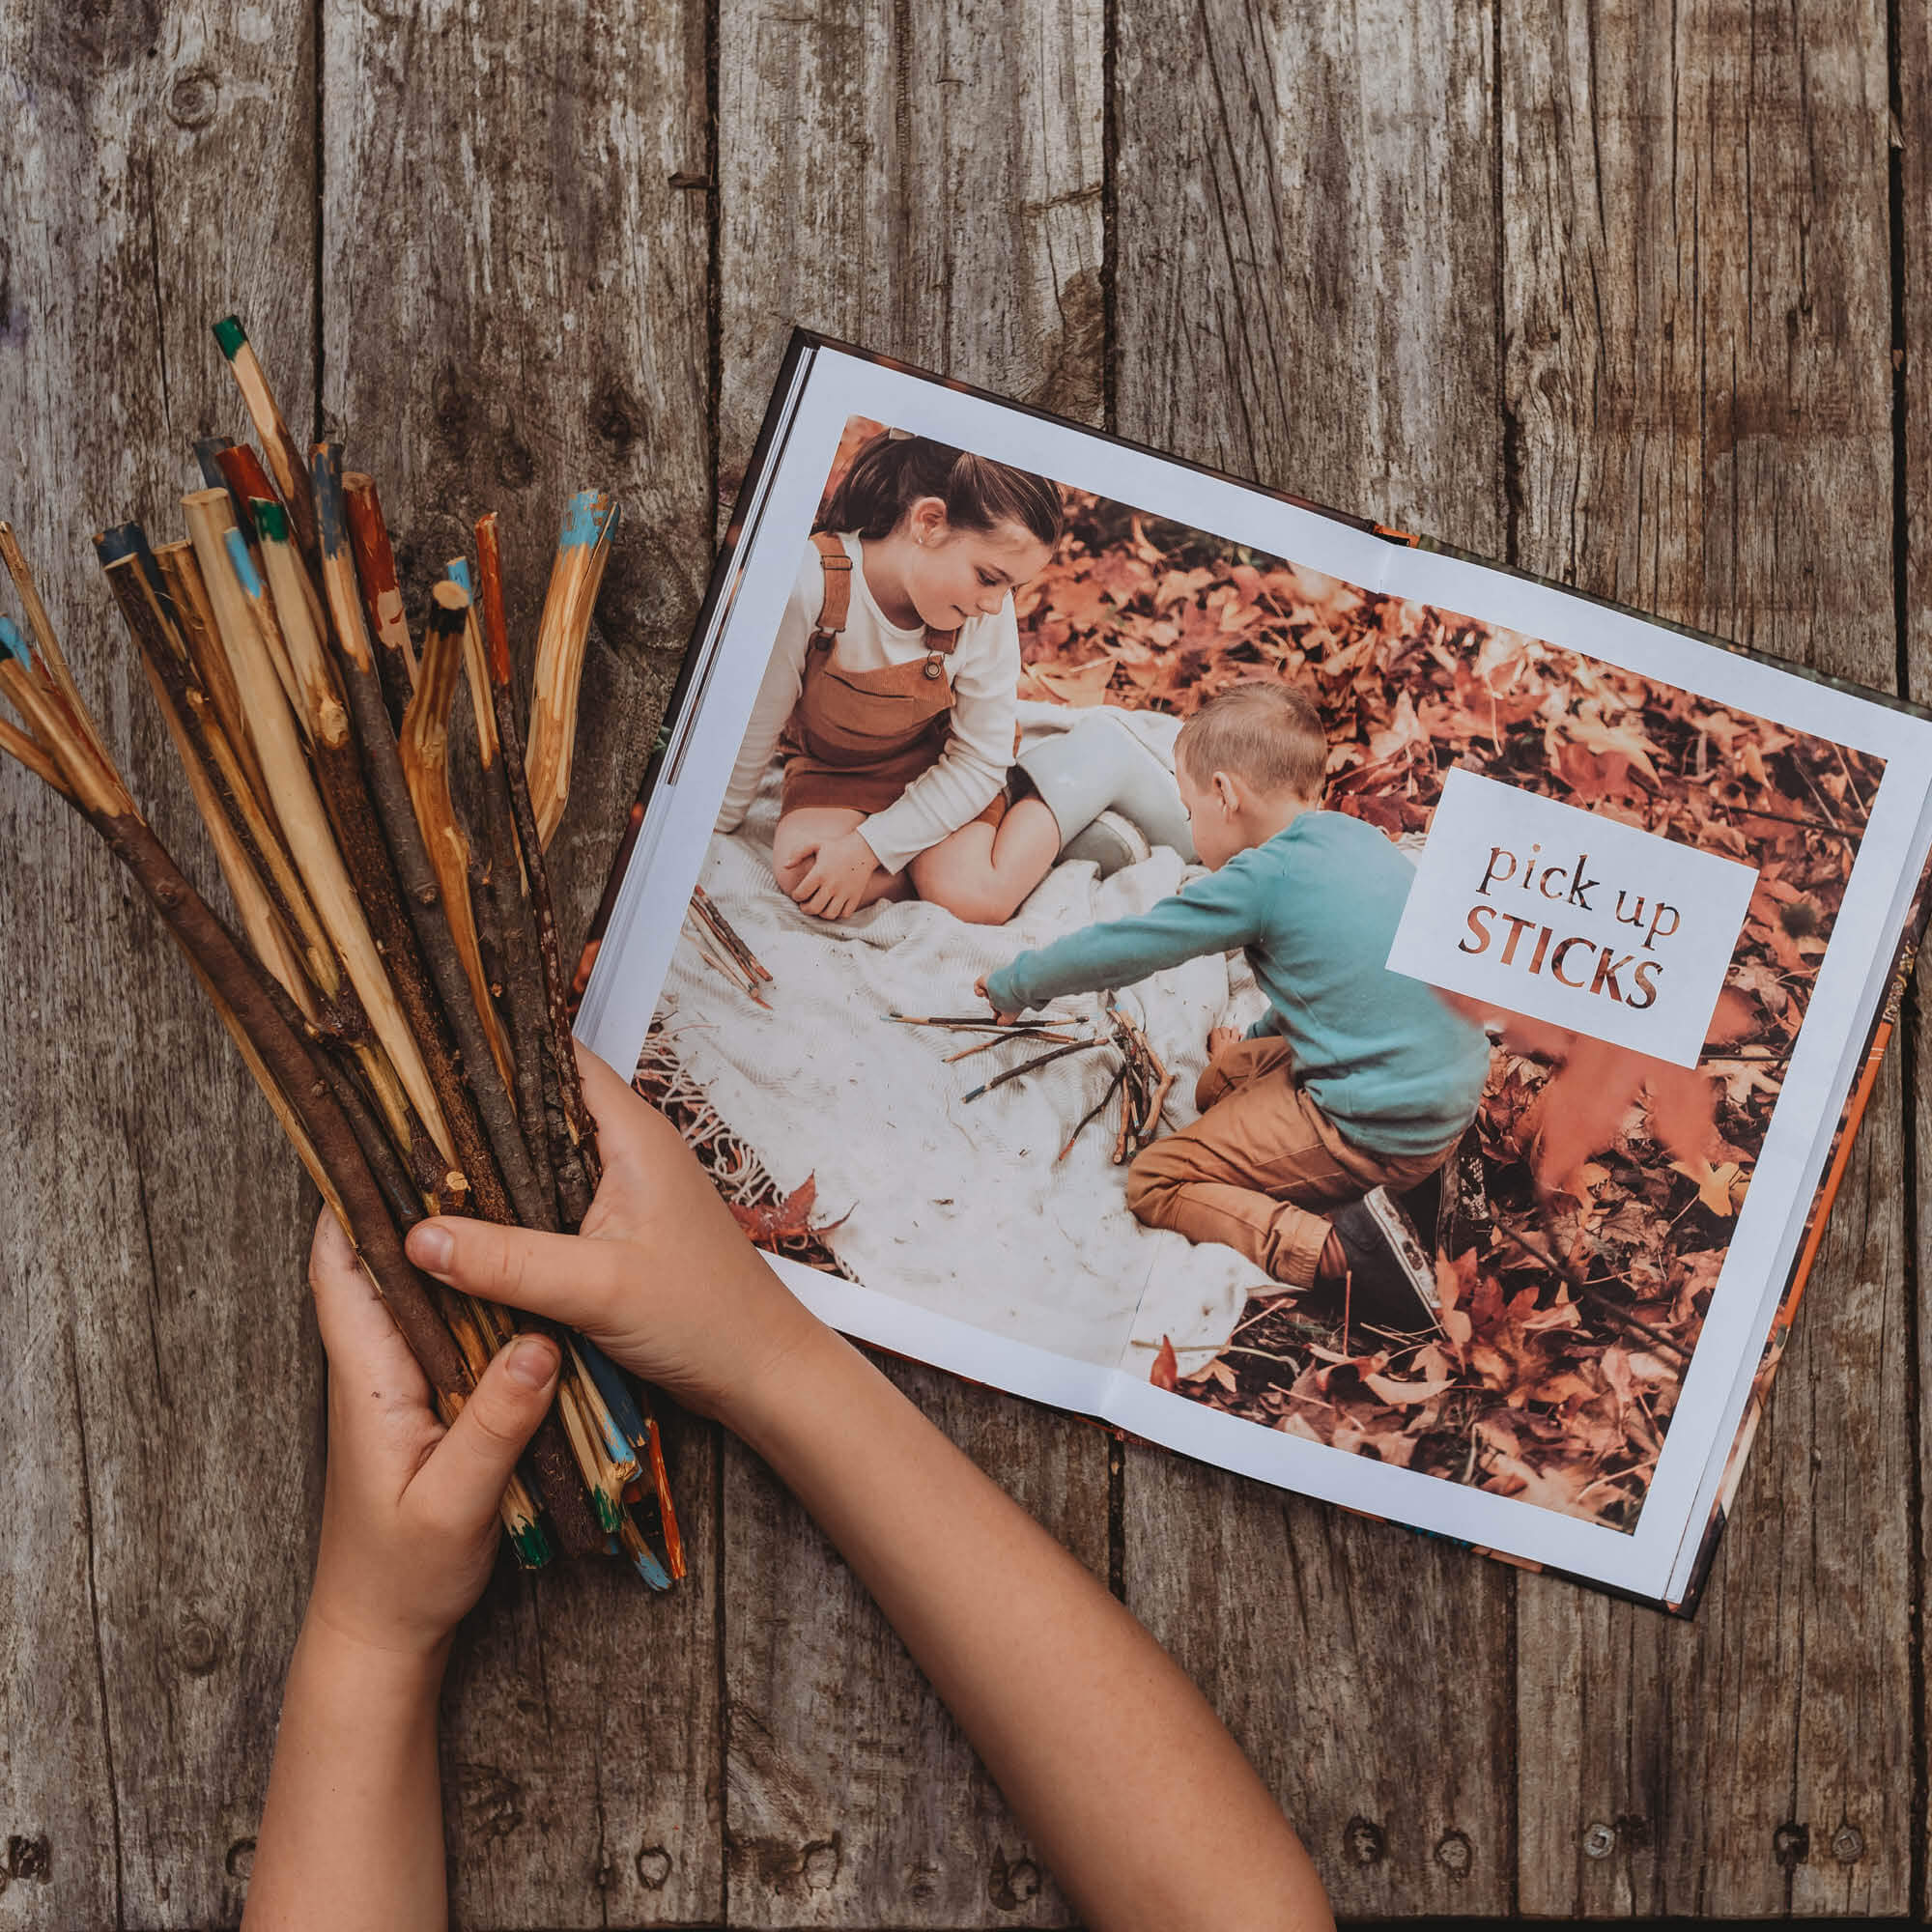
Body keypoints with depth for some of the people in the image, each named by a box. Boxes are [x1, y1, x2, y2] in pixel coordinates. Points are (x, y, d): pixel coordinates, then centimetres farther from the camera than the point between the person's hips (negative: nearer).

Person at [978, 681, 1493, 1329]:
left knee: (1155, 1183, -2)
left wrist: (1012, 984, 8)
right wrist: (1260, 1036, 32)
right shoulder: (1356, 838, 8)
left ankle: (1336, 1250, -19)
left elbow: (1118, 948, -6)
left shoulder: (1262, 880, -16)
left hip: (1379, 1133, -9)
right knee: (1221, 1080, 28)